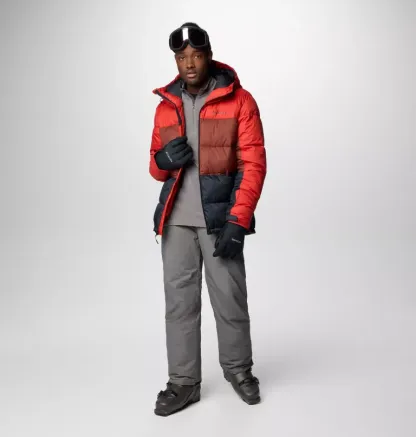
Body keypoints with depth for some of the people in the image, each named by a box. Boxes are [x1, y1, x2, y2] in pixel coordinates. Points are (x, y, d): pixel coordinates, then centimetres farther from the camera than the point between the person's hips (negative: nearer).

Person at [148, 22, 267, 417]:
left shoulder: (239, 101, -1)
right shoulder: (165, 106, 12)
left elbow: (254, 164, -6)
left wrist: (238, 221, -15)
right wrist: (163, 160, -7)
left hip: (220, 219, -3)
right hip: (176, 220, 4)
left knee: (230, 300, 2)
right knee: (178, 302, 4)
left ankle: (238, 369, 26)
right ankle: (183, 382, 17)